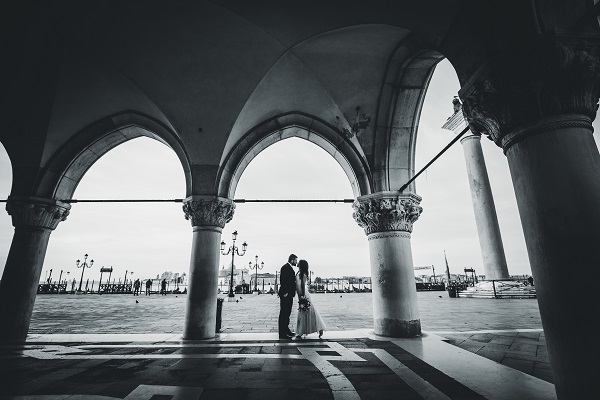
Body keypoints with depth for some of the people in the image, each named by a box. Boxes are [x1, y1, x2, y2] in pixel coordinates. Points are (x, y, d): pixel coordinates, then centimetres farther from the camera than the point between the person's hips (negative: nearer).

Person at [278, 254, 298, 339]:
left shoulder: (290, 268, 18)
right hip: (286, 295, -10)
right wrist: (285, 292, -23)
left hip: (289, 294, 11)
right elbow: (283, 281, -21)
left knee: (287, 313, 18)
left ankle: (286, 330, 29)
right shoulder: (285, 267, -15)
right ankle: (282, 334, 1)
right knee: (283, 313, -5)